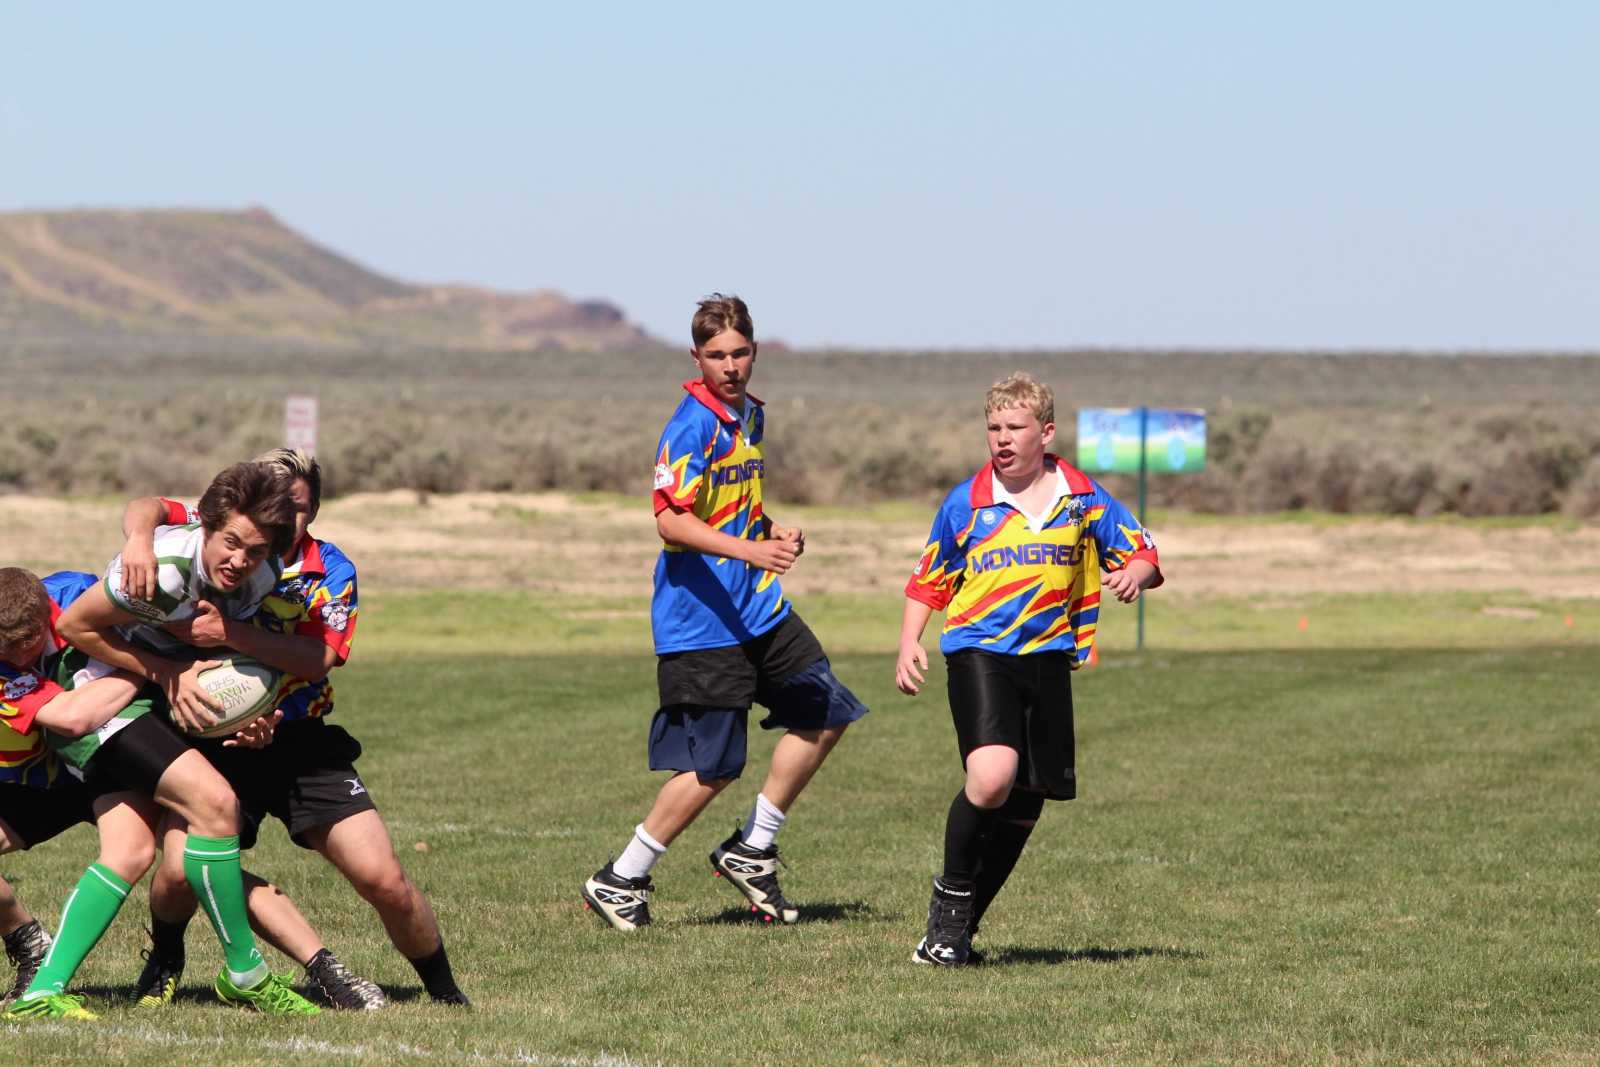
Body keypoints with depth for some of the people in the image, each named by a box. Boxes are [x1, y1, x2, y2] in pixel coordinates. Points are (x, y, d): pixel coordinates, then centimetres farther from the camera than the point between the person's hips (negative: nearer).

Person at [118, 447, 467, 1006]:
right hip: (218, 743, -1)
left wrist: (231, 632, -30)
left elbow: (317, 658, -18)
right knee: (180, 872, -20)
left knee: (384, 880, -9)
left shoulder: (330, 570, -3)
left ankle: (444, 992, 15)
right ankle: (165, 957, 16)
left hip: (302, 745, 1)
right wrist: (140, 537, -42)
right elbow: (147, 508, -18)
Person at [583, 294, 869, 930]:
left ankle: (751, 852, 20)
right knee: (713, 768, -8)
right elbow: (670, 520, -25)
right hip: (702, 620, -9)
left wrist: (776, 534, 9)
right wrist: (749, 550, -35)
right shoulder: (693, 425, -16)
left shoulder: (750, 416, 12)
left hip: (760, 608, 9)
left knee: (826, 715, 10)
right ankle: (619, 883, 5)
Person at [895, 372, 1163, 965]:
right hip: (978, 653, -3)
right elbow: (928, 581, 12)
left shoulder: (1082, 498, 4)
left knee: (1024, 804, 6)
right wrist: (909, 645, -1)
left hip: (1048, 656, 3)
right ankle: (950, 898, -4)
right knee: (992, 777, -26)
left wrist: (1135, 574, -14)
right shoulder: (966, 503, 2)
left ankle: (960, 928, 22)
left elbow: (1143, 554, 10)